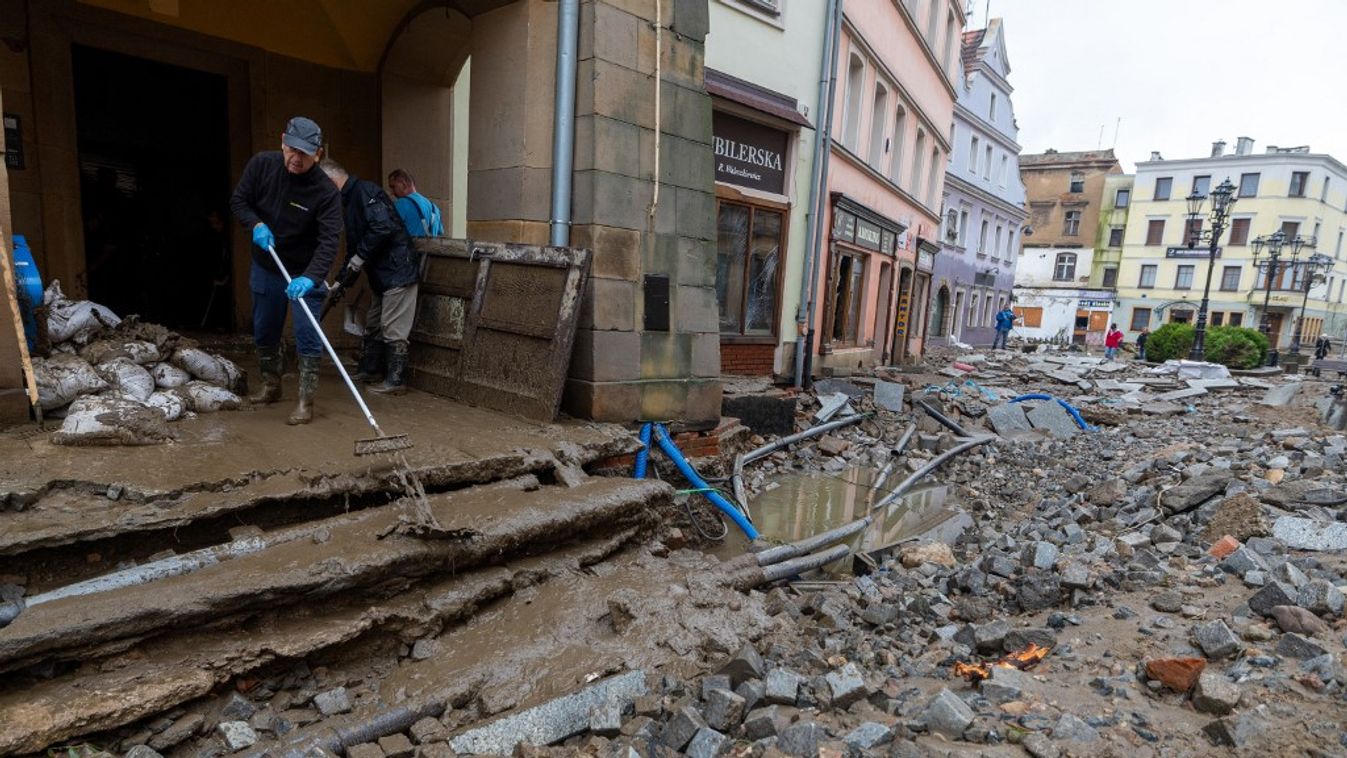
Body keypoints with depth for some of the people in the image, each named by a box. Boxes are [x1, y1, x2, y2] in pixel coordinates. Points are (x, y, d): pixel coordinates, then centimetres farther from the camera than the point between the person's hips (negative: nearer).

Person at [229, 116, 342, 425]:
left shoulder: (326, 191, -23)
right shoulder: (262, 164, -9)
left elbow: (329, 240, -30)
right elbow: (238, 200, 3)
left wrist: (310, 277, -42)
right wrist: (256, 224, -17)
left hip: (305, 274, -5)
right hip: (265, 268, 5)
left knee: (308, 338, -7)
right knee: (264, 333, 18)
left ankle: (306, 402, 2)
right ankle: (270, 385, 39)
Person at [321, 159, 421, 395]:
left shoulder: (365, 191, -11)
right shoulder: (351, 201, 21)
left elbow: (383, 228, -25)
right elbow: (353, 247, 24)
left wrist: (358, 259, -15)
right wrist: (341, 281, 21)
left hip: (397, 272, -11)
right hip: (381, 275, 11)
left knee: (393, 330, -6)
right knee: (373, 325, 19)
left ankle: (396, 381, 2)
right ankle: (370, 369, 32)